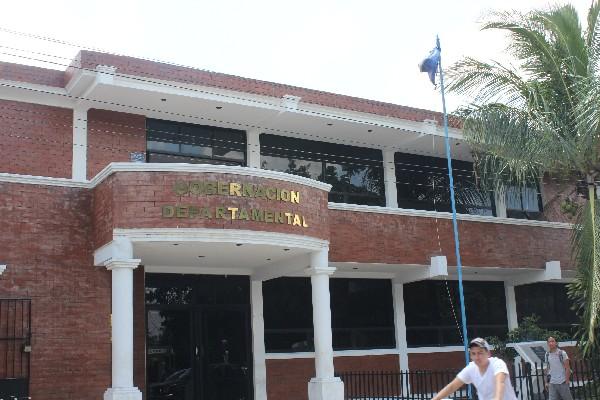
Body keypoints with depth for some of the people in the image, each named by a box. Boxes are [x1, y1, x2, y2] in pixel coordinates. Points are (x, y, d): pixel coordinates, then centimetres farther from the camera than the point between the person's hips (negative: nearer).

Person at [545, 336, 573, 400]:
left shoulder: (562, 353, -6)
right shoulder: (547, 354, 7)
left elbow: (567, 368, -6)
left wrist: (567, 380, -12)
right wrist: (546, 382, 10)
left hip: (562, 382, -3)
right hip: (552, 383, 3)